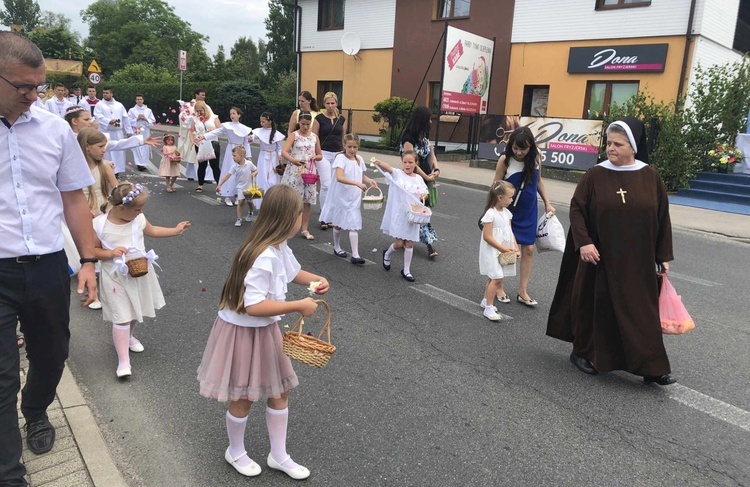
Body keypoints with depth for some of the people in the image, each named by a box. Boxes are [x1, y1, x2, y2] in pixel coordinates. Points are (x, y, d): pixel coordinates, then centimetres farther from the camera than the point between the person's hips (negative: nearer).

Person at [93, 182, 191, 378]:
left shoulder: (138, 219, -7)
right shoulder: (99, 225, -18)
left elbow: (152, 231, 13)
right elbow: (93, 250, -7)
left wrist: (176, 230, 11)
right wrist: (111, 253, -25)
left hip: (140, 274, 5)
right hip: (116, 278, -5)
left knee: (136, 312, 22)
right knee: (122, 318, -5)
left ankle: (128, 336, 51)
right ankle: (123, 361, 3)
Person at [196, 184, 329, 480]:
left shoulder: (279, 247, -2)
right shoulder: (264, 257, -31)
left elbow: (293, 272, 17)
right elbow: (253, 306, -36)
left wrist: (316, 280, -3)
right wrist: (300, 306, -30)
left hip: (264, 330, 9)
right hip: (242, 331, -9)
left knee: (280, 390, 17)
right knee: (243, 398, 12)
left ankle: (278, 456, 35)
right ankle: (236, 453, 40)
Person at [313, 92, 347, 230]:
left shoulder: (341, 119, 9)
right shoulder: (319, 118, -1)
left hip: (338, 154, 4)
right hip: (324, 154, -3)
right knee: (326, 185, -11)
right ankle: (324, 218, -3)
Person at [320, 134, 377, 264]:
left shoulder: (359, 159, 5)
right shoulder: (340, 158, -13)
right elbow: (339, 177, -28)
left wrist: (369, 180, -1)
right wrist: (357, 184, -35)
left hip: (354, 199, 4)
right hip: (341, 197, -4)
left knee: (354, 226, -3)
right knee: (338, 224, 13)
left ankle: (355, 255, -4)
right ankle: (337, 247, 33)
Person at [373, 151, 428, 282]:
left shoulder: (419, 179, 6)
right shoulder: (397, 174, -7)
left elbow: (424, 192, 19)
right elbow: (387, 167, -27)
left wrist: (424, 195, -5)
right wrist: (378, 162, -48)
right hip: (398, 214, -4)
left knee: (409, 243, 8)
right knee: (399, 243, -4)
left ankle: (406, 270, 22)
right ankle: (387, 254, 31)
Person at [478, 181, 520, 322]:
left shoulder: (506, 213, 7)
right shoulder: (490, 214, -18)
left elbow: (510, 232, 12)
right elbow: (487, 236, -20)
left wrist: (516, 248, 2)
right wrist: (502, 249, -19)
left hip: (504, 251, 8)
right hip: (492, 251, -8)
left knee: (493, 277, 16)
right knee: (497, 278, -12)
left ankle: (486, 300, 31)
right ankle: (489, 308, -4)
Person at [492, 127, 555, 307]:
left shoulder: (536, 156, -7)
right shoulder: (505, 160, -18)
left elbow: (538, 180, 8)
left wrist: (547, 203, 9)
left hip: (529, 211, 4)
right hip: (508, 210, -3)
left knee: (528, 249, 3)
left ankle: (522, 292, 11)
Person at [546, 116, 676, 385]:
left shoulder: (650, 176, 0)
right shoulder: (595, 175, -6)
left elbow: (662, 217, 5)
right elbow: (576, 209, -5)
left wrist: (664, 255, 5)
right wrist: (583, 242, -18)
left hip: (638, 261, 2)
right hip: (601, 258, -1)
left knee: (642, 311, 5)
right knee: (595, 306, 9)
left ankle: (651, 367, 15)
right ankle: (582, 352, 28)